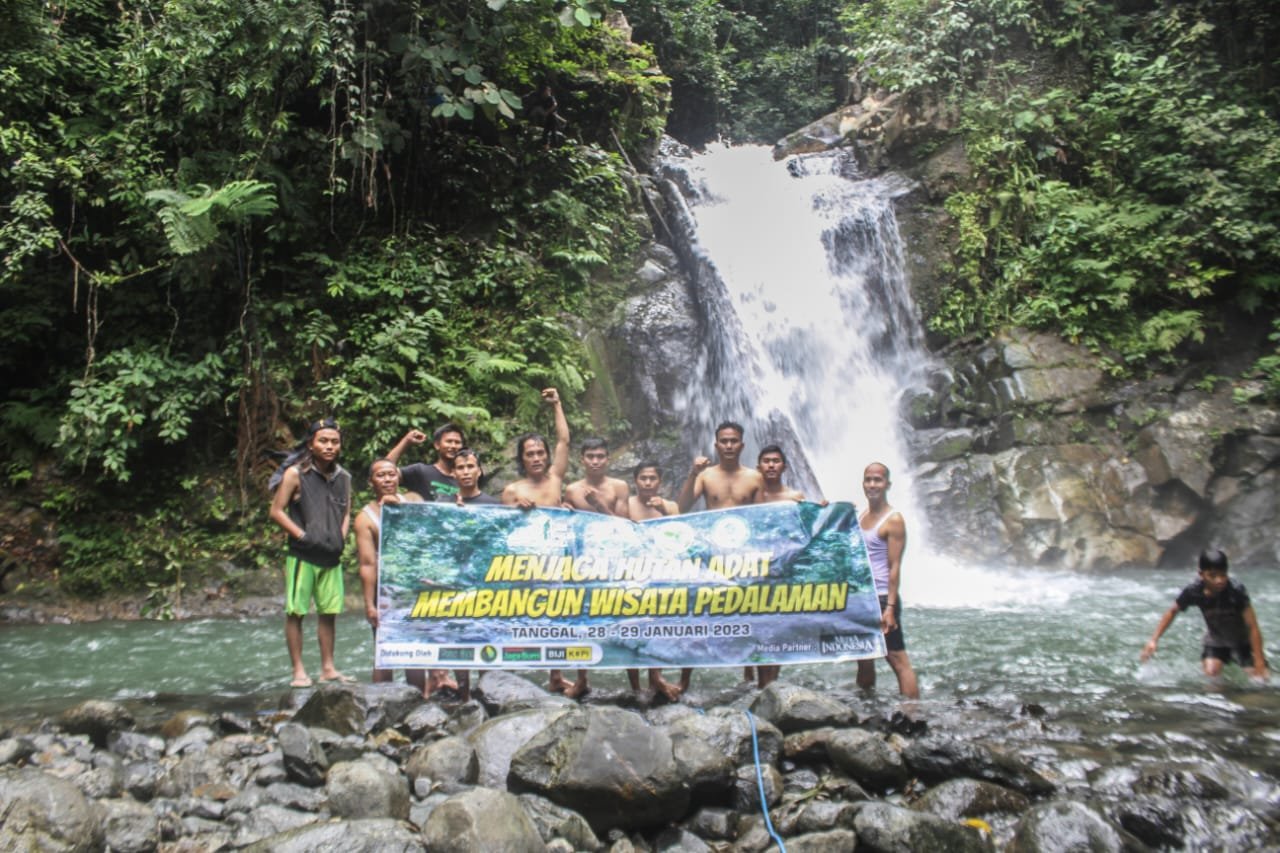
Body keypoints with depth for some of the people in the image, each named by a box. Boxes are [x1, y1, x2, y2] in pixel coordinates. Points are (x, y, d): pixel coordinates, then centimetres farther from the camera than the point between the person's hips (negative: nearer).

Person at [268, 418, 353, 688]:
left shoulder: (343, 477, 9)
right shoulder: (295, 474, -6)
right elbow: (276, 511, -7)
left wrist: (341, 539, 2)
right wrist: (303, 536, -13)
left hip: (331, 557, 5)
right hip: (302, 556, -5)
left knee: (329, 612, 9)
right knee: (295, 612, 1)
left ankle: (328, 668, 18)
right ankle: (298, 670, 8)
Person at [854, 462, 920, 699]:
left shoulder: (893, 520, -8)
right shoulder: (862, 517, 13)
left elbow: (895, 566, -13)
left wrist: (890, 607, -18)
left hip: (881, 598, -7)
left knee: (898, 660, -6)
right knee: (864, 661, 13)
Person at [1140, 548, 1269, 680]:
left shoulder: (1236, 590, -32)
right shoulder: (1193, 591, -25)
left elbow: (1253, 627, -26)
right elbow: (1172, 612, -7)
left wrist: (1259, 662, -26)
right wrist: (1153, 640, -13)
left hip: (1242, 640, -1)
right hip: (1216, 640, 1)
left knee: (1259, 675, -12)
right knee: (1211, 673, -17)